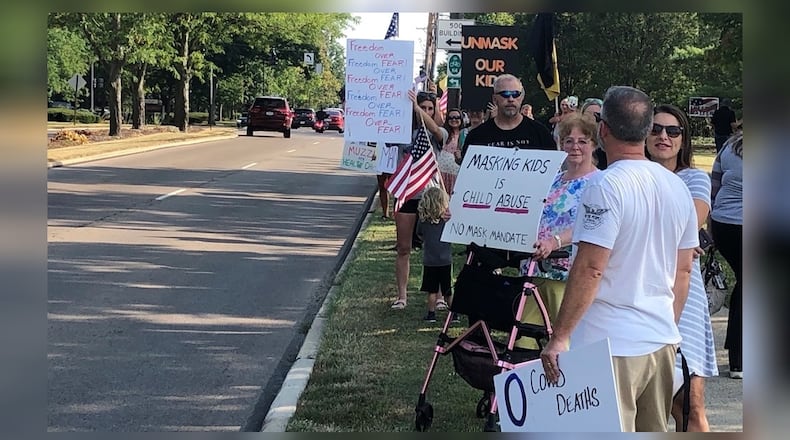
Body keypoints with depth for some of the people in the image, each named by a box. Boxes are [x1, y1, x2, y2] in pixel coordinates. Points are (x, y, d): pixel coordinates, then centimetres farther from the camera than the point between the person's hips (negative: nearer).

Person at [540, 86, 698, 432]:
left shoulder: (607, 186, -15)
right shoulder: (678, 187, 8)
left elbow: (590, 268, -20)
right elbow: (683, 270, 15)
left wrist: (559, 337, -15)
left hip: (612, 345, -8)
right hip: (663, 340, 8)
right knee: (655, 431, 17)